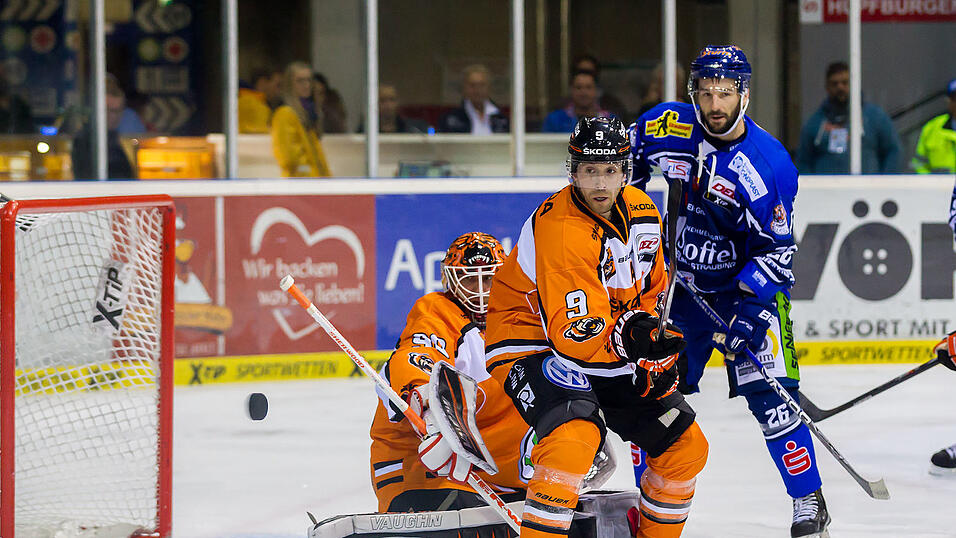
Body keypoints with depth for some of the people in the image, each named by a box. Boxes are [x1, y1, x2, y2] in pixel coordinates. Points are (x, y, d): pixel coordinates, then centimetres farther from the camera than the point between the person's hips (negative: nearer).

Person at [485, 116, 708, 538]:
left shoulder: (642, 212, -3)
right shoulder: (561, 229, -29)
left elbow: (654, 290, 13)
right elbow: (576, 334, -31)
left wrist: (657, 355, 0)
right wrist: (633, 336, -44)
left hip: (613, 352, 8)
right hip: (535, 344, -8)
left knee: (686, 446, 6)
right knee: (576, 433, -35)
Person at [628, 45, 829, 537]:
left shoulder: (770, 163, -20)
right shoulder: (667, 126, -10)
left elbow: (776, 248, -16)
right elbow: (628, 154, 14)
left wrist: (751, 307, -25)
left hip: (750, 285, -4)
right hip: (681, 286, 4)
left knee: (768, 395, -15)